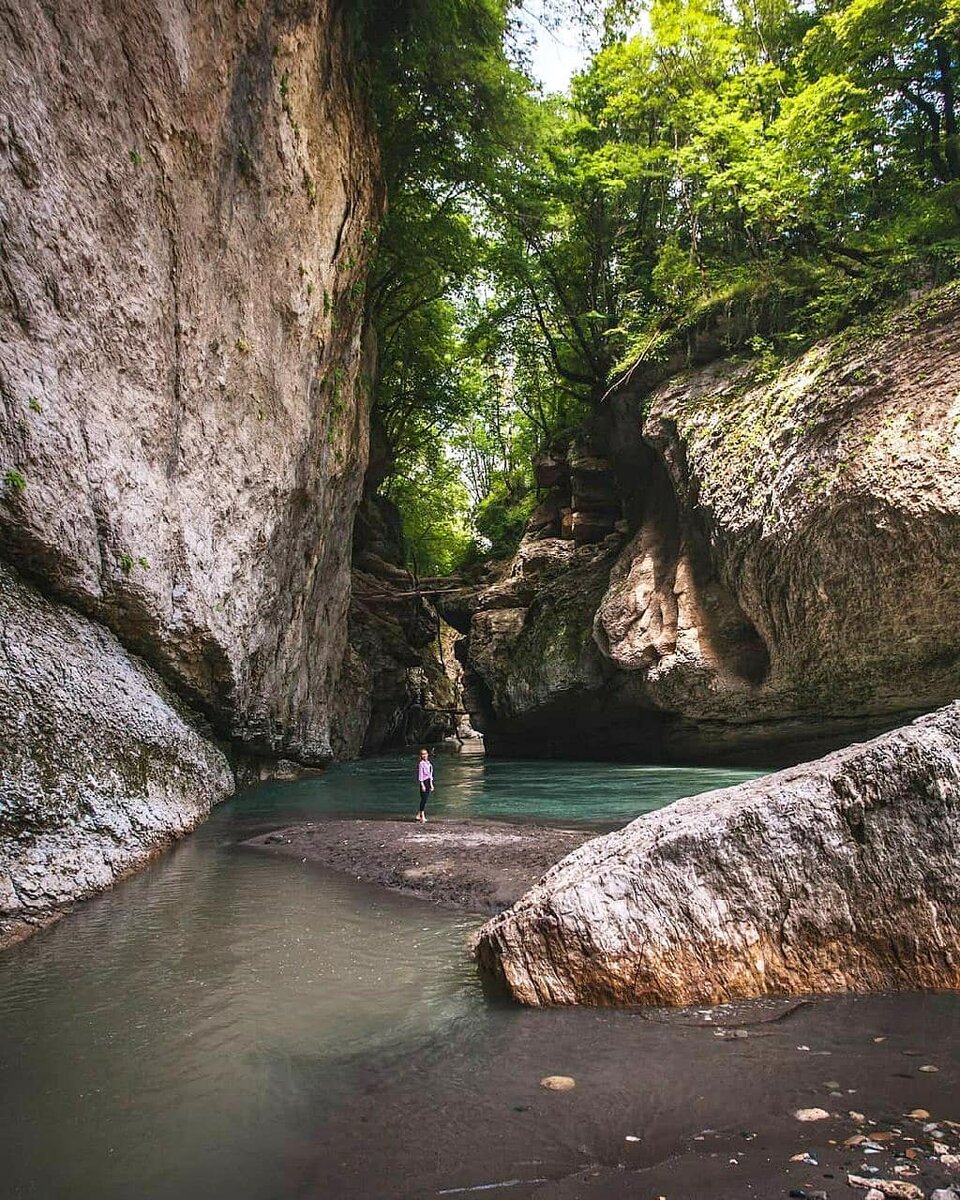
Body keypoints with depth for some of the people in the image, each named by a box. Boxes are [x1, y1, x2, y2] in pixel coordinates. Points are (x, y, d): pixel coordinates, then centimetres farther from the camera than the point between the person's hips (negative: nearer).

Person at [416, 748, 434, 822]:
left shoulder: (429, 763, 13)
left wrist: (431, 784, 18)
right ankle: (422, 815, 0)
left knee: (425, 799, 9)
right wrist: (422, 785, -17)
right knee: (423, 799, -6)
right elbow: (420, 775, -13)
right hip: (424, 782, -8)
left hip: (428, 782, 8)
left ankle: (419, 814, 17)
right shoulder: (421, 763, -11)